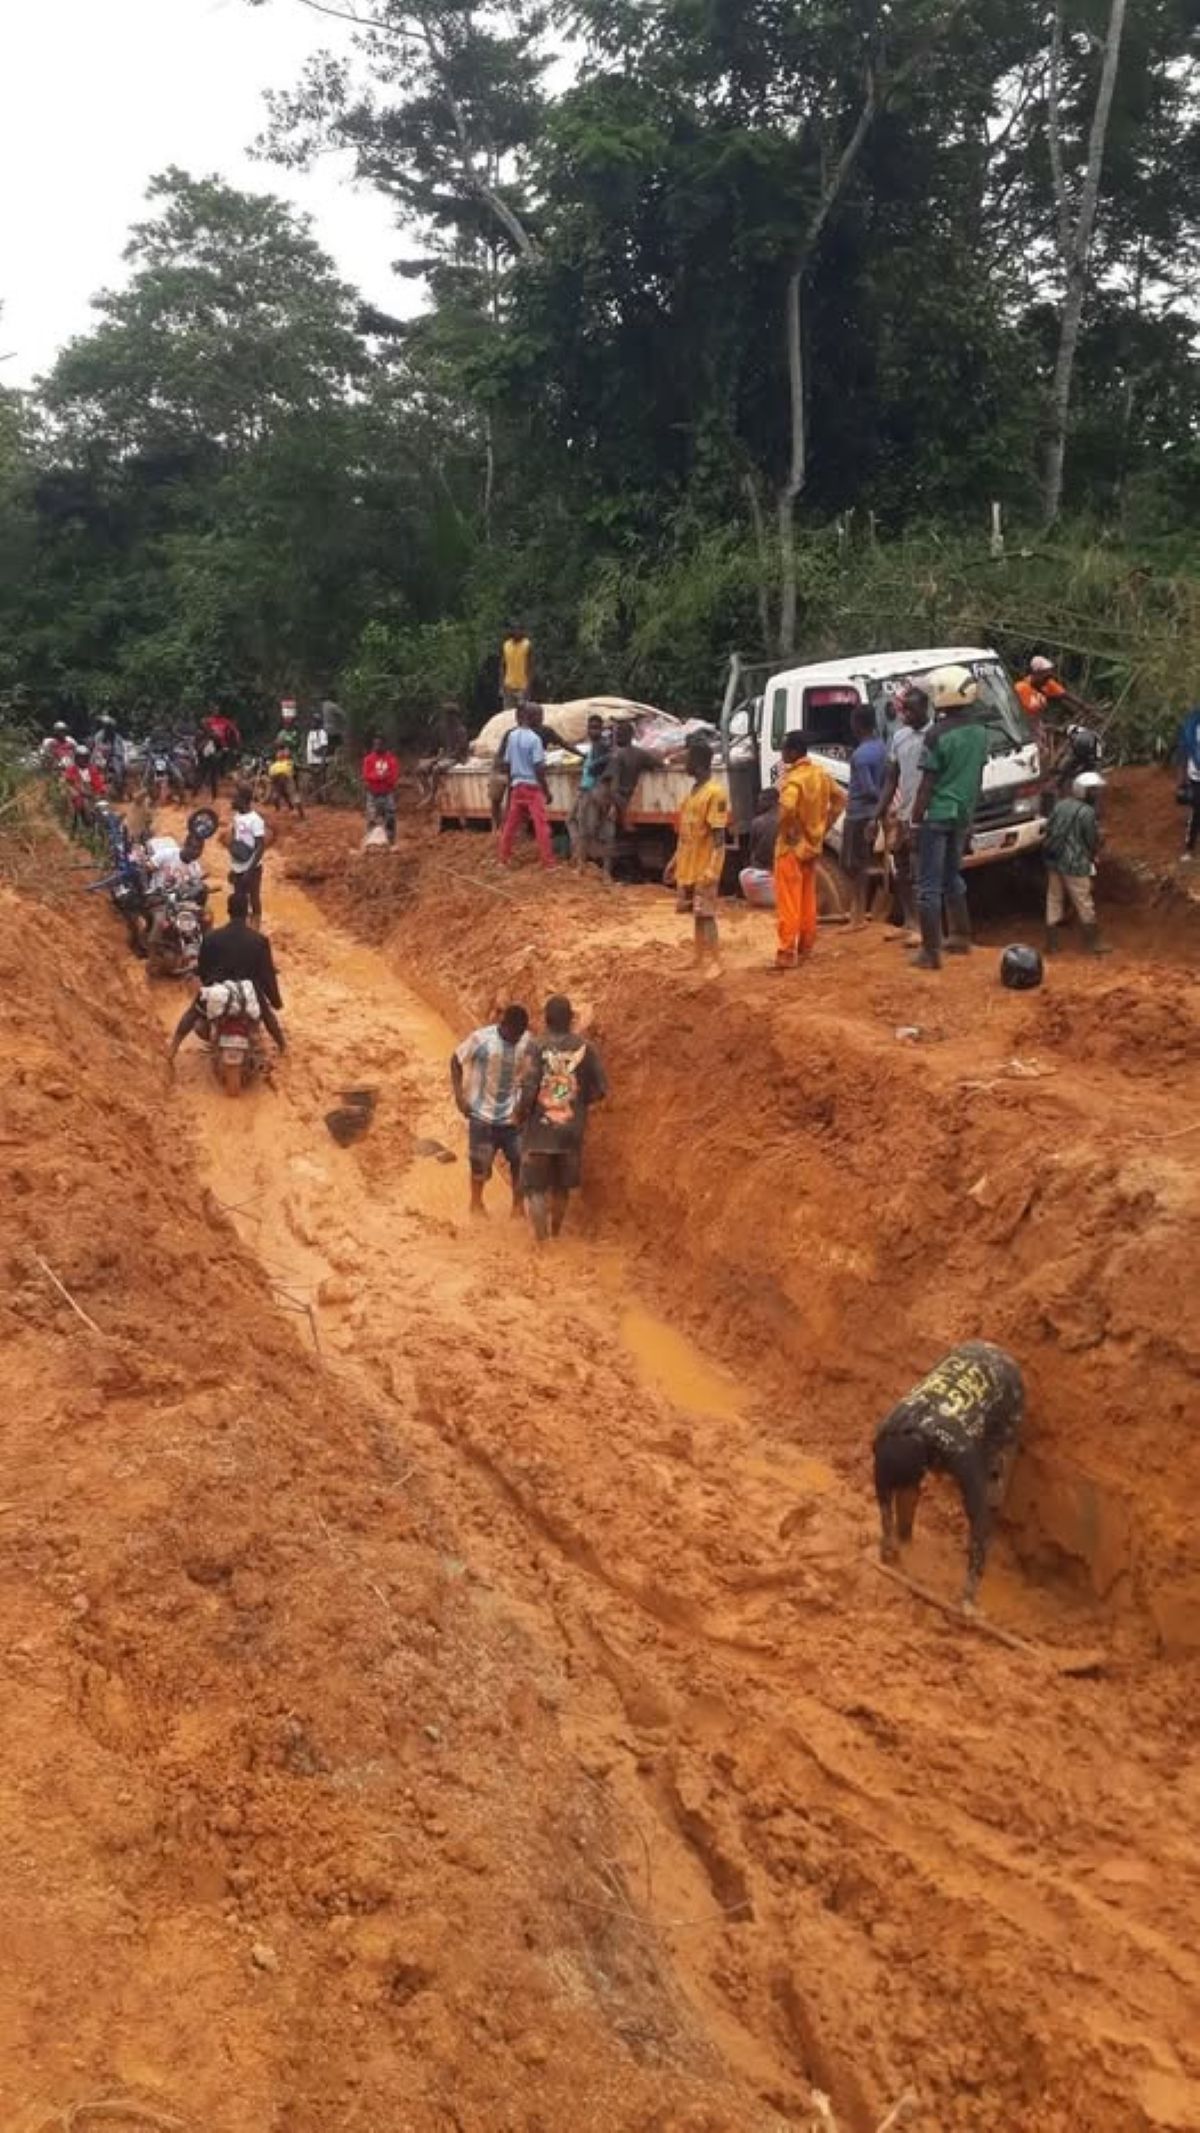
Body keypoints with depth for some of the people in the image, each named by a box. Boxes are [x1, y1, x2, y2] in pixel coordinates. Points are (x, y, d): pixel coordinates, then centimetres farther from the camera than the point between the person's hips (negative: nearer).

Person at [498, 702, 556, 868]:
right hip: (533, 786, -6)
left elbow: (509, 764, 11)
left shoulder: (512, 736, 5)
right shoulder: (535, 738, -14)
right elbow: (539, 768, -16)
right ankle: (548, 863, -6)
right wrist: (547, 790, -9)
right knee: (541, 825, -5)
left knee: (511, 824, 12)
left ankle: (503, 860, 17)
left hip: (517, 785, 7)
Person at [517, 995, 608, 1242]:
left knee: (535, 1187, 5)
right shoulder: (585, 1048, -4)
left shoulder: (537, 1046, -11)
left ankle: (541, 1241, -7)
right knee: (561, 1187, 20)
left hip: (540, 1129, -3)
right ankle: (555, 1234, 34)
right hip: (571, 1129, 3)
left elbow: (528, 1088, -18)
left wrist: (521, 1115, 0)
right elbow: (600, 1089, -2)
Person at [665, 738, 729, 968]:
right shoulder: (693, 791, 12)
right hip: (687, 866, 9)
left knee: (705, 914, -7)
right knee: (695, 914, 13)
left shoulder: (715, 793, -16)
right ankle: (699, 959, 21)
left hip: (704, 867, -9)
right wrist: (675, 861, 19)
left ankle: (715, 963, -2)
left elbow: (719, 834, -18)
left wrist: (712, 870, -23)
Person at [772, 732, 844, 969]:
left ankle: (787, 954, -8)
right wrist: (825, 827, 14)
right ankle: (806, 945, 27)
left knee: (788, 902, -6)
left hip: (792, 846, -8)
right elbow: (839, 800, 16)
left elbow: (787, 808, -38)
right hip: (813, 844, 8)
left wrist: (787, 831, -22)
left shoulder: (793, 778, -20)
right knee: (808, 898, 18)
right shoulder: (821, 774, 5)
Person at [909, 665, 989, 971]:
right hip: (963, 815, 7)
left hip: (936, 816, -7)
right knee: (952, 876, 23)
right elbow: (977, 776, 14)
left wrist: (915, 820, -8)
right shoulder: (979, 731, 6)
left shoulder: (938, 733, -17)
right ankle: (961, 937, 31)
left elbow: (927, 784, -15)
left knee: (928, 885, -2)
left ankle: (930, 952, -1)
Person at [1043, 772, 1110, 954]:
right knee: (1084, 905, 6)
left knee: (1054, 901, 13)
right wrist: (1091, 857, 13)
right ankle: (1093, 944, 16)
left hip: (1053, 861, 6)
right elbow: (1092, 841, -6)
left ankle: (1052, 944, 17)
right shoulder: (1087, 812, -14)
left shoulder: (1059, 805, 5)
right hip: (1074, 865, -6)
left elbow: (1049, 830, 10)